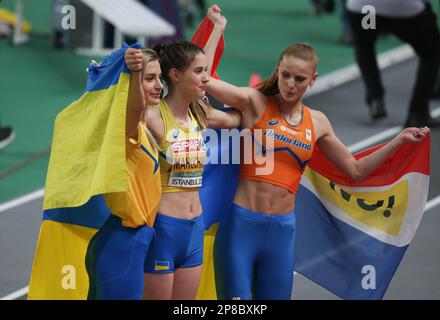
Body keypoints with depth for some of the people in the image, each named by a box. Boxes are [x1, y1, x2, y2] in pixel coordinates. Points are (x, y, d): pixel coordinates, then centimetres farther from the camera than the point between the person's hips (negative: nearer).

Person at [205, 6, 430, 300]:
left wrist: (399, 141, 16)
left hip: (282, 230, 4)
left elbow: (355, 170, 19)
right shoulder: (256, 103, -3)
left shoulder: (317, 122, 10)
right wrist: (218, 29, -10)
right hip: (241, 223, -4)